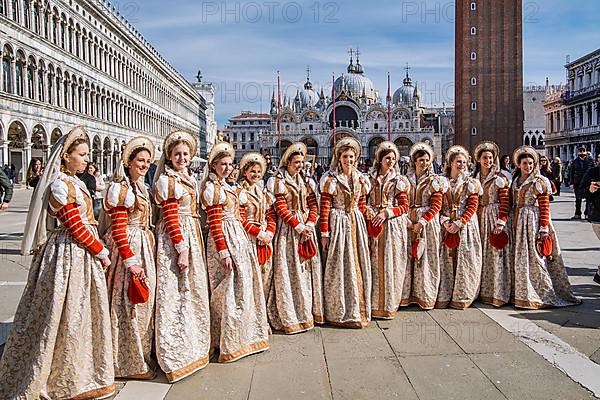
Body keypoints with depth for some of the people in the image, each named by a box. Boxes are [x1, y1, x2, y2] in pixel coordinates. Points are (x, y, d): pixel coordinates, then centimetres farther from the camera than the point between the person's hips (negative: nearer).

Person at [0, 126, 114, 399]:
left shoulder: (74, 182, 11)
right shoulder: (59, 185, -17)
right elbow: (76, 228, -18)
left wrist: (98, 250, 12)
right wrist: (101, 252, -9)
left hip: (81, 254, 9)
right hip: (68, 255, -9)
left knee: (80, 314, 17)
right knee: (65, 315, 3)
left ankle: (78, 372, 31)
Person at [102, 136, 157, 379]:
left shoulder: (140, 187, 13)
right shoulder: (121, 188, -14)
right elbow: (118, 230, -19)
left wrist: (146, 254, 17)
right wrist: (131, 261, -21)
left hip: (144, 248, 9)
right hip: (128, 249, -9)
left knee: (142, 302, 16)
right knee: (128, 304, 0)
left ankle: (141, 354, 31)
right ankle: (129, 362, 13)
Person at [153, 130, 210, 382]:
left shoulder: (190, 178, 14)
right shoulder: (167, 180, -10)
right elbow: (170, 217, -16)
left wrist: (193, 245, 17)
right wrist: (181, 249, -19)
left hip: (193, 237, 9)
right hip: (174, 239, -9)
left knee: (194, 291, 16)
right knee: (175, 294, -3)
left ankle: (193, 346, 31)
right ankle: (175, 355, 8)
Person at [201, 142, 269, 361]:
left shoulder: (226, 186, 16)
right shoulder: (212, 187, -11)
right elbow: (215, 224, -18)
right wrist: (224, 252, -21)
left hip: (239, 239, 10)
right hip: (225, 241, -10)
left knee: (244, 288, 15)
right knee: (230, 292, -4)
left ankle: (243, 336, 28)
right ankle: (229, 344, 7)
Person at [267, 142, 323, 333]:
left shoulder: (306, 182, 13)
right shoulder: (279, 181, -4)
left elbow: (313, 206, 7)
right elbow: (281, 209, -11)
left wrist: (310, 225, -9)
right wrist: (299, 227, -16)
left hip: (307, 229, 5)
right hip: (288, 230, -5)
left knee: (308, 268, 7)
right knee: (289, 271, -4)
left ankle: (309, 312, 19)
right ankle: (290, 318, 4)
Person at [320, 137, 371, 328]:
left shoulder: (360, 179, 9)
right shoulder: (330, 179, -7)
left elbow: (363, 206, 15)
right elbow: (324, 208, -9)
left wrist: (364, 226, 13)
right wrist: (324, 233, -12)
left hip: (357, 225, 5)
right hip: (338, 224, -5)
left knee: (359, 266, 9)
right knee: (338, 267, 0)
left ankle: (358, 310, 23)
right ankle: (338, 313, 12)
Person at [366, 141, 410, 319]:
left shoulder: (400, 181, 5)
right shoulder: (371, 179, 10)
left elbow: (404, 207, 0)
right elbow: (366, 202, 13)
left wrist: (386, 213, -13)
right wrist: (369, 210, -8)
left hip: (394, 226, -1)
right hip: (375, 225, 2)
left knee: (391, 263, 0)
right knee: (375, 263, 2)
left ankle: (389, 304, 11)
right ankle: (375, 303, 11)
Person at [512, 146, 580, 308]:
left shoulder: (540, 182, -5)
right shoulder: (515, 181, 11)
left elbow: (545, 208, -9)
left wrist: (544, 229, -15)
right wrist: (513, 223, 11)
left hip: (534, 222, -5)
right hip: (519, 223, 6)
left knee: (536, 257, -5)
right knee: (520, 259, 9)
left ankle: (544, 293, 6)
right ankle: (523, 293, 20)